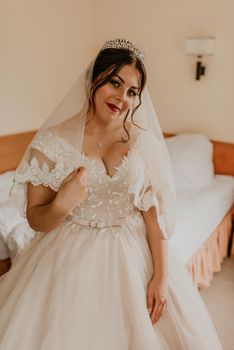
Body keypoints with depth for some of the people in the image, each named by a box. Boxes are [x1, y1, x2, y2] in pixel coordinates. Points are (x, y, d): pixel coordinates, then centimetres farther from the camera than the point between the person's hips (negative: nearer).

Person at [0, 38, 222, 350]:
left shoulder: (145, 141, -4)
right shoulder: (52, 141, -10)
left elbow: (155, 213, -3)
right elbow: (35, 219, -5)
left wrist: (161, 276, -7)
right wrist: (61, 205, -26)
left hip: (133, 256, 2)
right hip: (70, 259, -1)